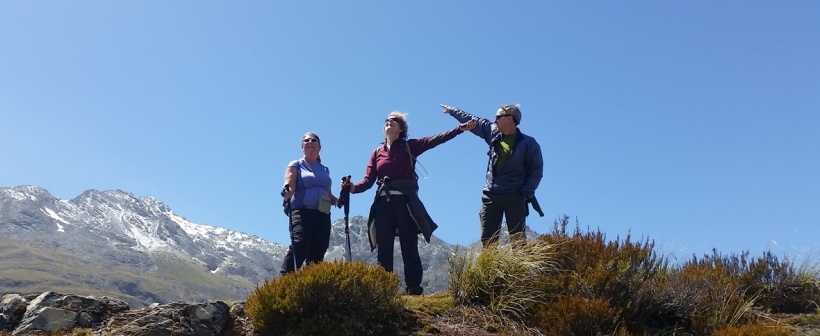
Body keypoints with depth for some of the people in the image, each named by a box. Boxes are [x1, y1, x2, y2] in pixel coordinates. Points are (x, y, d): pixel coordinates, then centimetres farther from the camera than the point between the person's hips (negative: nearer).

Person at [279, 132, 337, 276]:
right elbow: (289, 186, -6)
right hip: (301, 212, -5)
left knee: (318, 253, 1)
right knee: (300, 247, -24)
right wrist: (286, 192, -28)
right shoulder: (296, 165, 10)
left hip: (323, 216, 5)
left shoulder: (325, 169, 22)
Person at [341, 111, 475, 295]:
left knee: (409, 247, -1)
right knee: (384, 249, 1)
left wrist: (461, 128, -15)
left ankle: (413, 288, 0)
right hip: (383, 202, 3)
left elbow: (436, 139, -4)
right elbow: (368, 180, 7)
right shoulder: (377, 153, 15)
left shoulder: (409, 147, 7)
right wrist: (354, 187, -14)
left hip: (405, 201, -3)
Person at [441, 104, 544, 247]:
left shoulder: (528, 144, -6)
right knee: (487, 239, 3)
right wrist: (452, 111, 29)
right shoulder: (493, 132, 7)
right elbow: (473, 121, 20)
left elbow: (536, 171, -3)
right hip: (490, 196, 5)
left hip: (514, 198, -5)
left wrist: (525, 194, -12)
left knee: (518, 240, -5)